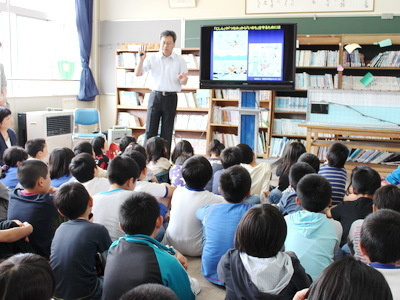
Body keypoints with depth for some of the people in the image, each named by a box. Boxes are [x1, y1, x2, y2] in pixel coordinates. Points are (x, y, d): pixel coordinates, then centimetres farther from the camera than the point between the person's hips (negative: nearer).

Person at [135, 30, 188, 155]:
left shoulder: (180, 60, 2)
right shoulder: (152, 58, 4)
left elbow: (184, 83, 4)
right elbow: (137, 73, 0)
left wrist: (183, 79, -20)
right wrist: (141, 59, -14)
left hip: (171, 98, 0)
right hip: (155, 96, 1)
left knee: (167, 132, 3)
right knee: (150, 130, -2)